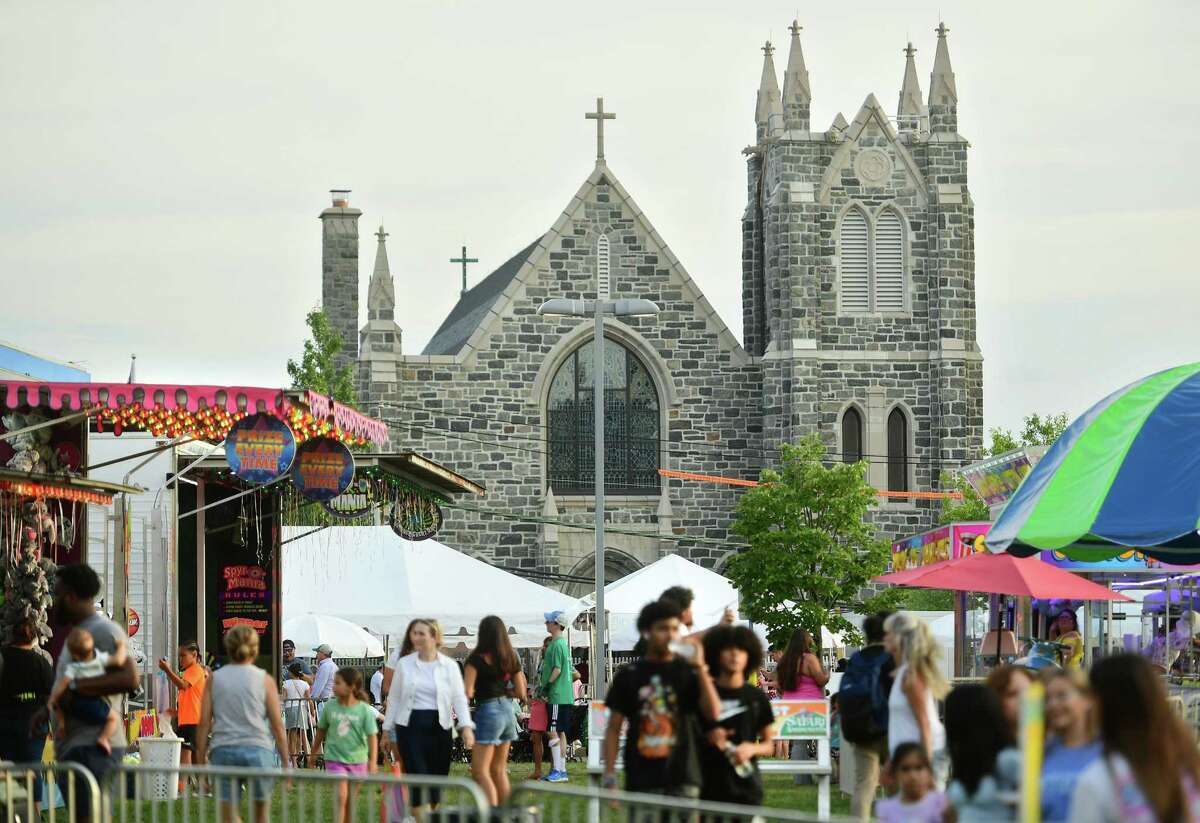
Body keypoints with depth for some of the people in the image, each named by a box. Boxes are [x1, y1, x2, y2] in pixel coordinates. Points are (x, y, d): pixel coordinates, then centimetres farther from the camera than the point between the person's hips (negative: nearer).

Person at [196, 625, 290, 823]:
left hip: (223, 751, 1)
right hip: (258, 750, -1)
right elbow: (277, 726, 0)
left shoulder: (214, 679, 4)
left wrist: (200, 762, 7)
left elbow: (204, 723, 2)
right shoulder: (264, 680, 1)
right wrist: (286, 762, 6)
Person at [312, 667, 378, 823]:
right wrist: (314, 752, 22)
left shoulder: (364, 709, -9)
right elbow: (321, 730, 12)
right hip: (335, 759, 0)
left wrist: (372, 761, -21)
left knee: (351, 801, 10)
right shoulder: (330, 707, -3)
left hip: (357, 759, 0)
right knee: (341, 796, -15)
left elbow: (372, 736, -11)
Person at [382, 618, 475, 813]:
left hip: (439, 727, 1)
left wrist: (466, 726, -12)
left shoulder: (449, 666, 3)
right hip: (410, 726, -1)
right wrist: (387, 729, 10)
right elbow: (394, 698, 10)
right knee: (418, 777, -10)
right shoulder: (404, 664, 6)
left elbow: (459, 698, 1)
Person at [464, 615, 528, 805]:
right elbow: (521, 693, 9)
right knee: (499, 769, 18)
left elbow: (467, 692, -17)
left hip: (488, 711, -7)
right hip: (508, 710, 7)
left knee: (480, 772, -5)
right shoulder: (512, 659, 6)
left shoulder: (476, 659, -12)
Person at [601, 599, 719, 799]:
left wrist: (700, 668, -12)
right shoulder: (629, 675, 8)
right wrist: (609, 776, -1)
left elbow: (713, 713, -6)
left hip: (682, 782, 0)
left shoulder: (687, 672, 7)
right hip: (641, 782, 0)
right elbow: (613, 728, 8)